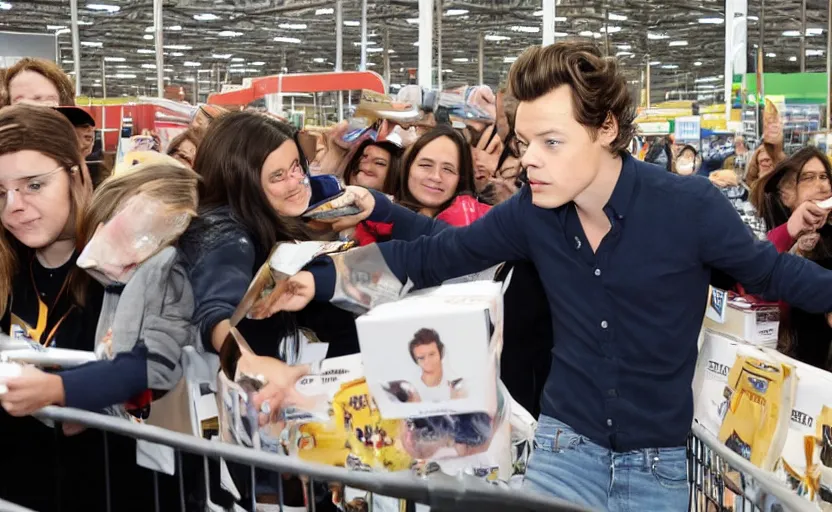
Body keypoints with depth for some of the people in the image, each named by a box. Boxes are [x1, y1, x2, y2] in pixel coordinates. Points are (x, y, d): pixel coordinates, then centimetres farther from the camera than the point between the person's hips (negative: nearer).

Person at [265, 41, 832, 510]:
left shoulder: (691, 206, -19)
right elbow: (437, 254, 0)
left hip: (658, 463, -1)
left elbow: (775, 272, -3)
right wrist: (321, 280, -6)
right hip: (567, 447, 2)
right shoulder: (531, 213, -9)